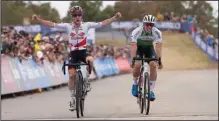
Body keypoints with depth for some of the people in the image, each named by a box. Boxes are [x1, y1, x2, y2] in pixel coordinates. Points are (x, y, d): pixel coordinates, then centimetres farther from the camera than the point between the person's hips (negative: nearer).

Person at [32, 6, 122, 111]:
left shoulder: (86, 25, -6)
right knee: (71, 75, -8)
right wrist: (38, 19, -19)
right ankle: (72, 98, 8)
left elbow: (102, 24, -10)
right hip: (73, 53, 1)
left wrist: (114, 18, -20)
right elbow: (52, 24, -10)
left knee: (90, 60, -34)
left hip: (83, 52, -1)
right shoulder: (68, 26, -6)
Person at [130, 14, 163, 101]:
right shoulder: (136, 32, -32)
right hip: (138, 48, -1)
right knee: (137, 65, -26)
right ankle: (135, 84, 3)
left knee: (153, 65, -21)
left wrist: (159, 61, -36)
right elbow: (134, 47, -35)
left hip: (149, 48, 1)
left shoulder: (157, 33, -27)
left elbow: (158, 47, -28)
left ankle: (151, 91, -12)